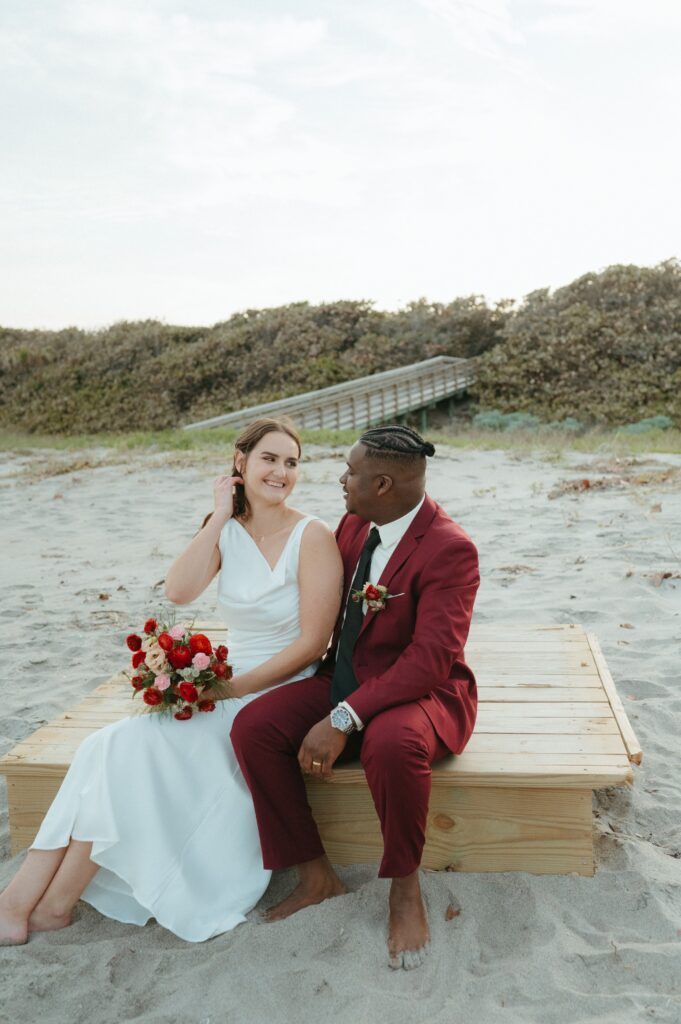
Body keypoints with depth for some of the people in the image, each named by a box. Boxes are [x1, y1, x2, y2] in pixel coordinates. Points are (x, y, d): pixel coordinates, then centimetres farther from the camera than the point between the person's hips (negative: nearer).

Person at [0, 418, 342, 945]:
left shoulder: (313, 536, -10)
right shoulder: (227, 530, 6)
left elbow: (312, 643, -13)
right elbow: (179, 590, -13)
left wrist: (234, 688, -16)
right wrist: (222, 513, -11)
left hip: (281, 691, -5)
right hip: (228, 684, 5)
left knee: (138, 742, -22)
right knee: (112, 746, -18)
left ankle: (54, 902, -7)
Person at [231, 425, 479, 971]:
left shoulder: (450, 548, -19)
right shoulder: (353, 526, 5)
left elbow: (431, 658, -28)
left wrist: (342, 720, -33)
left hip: (420, 691, -7)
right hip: (344, 680, 7)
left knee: (392, 742, -40)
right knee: (252, 727, -16)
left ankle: (405, 888, -11)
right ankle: (317, 875, -1)